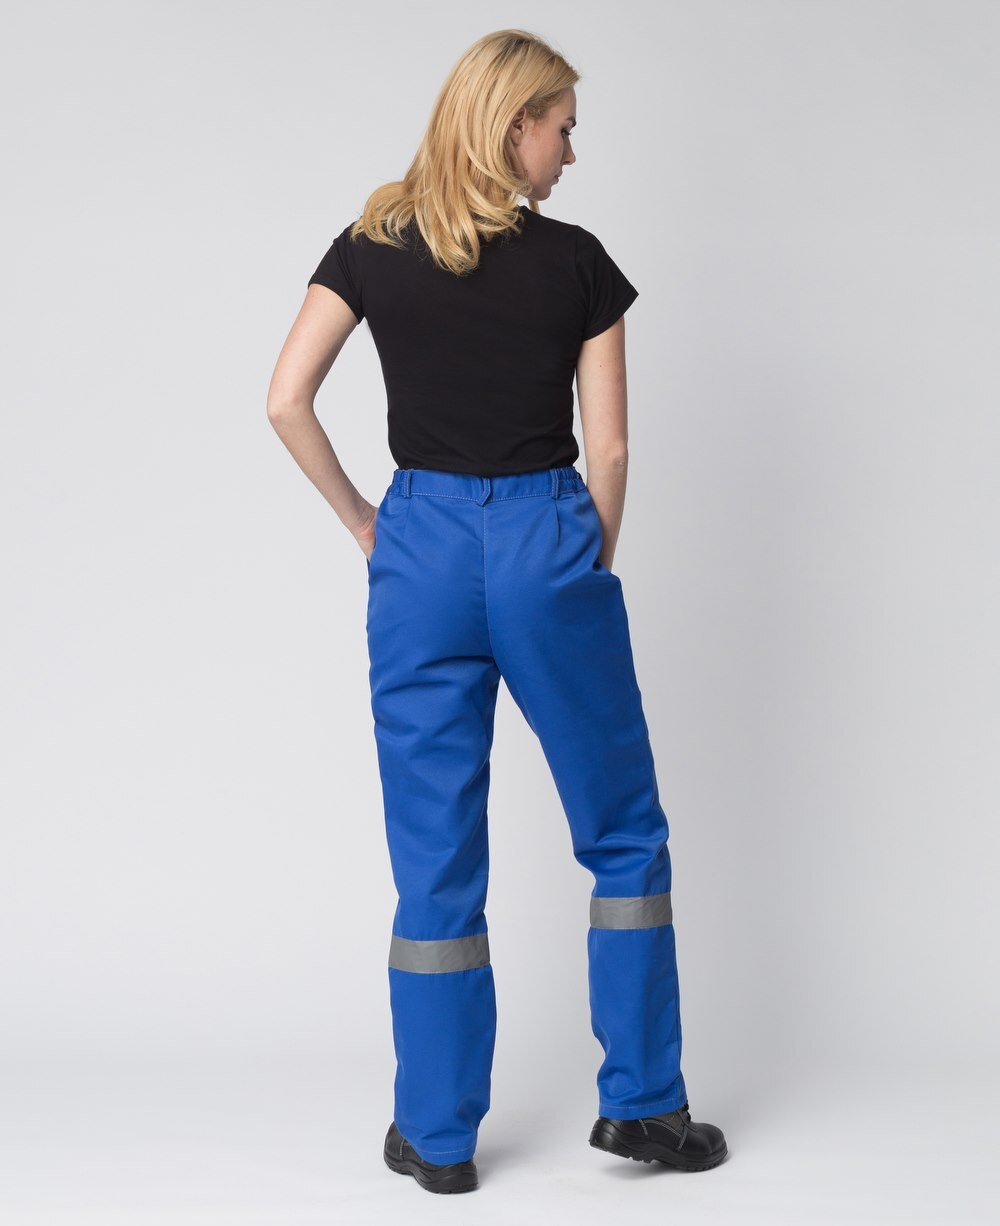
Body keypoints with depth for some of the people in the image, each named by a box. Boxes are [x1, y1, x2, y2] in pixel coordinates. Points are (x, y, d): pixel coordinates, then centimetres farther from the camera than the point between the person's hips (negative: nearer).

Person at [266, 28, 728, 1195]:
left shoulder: (371, 248, 1)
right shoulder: (576, 264, -4)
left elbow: (286, 403, -4)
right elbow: (606, 453, -3)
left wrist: (362, 522, 6)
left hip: (422, 544, 2)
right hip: (547, 542, -2)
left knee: (436, 855, 8)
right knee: (623, 833, 13)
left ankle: (438, 1133, 14)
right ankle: (641, 1103, 18)